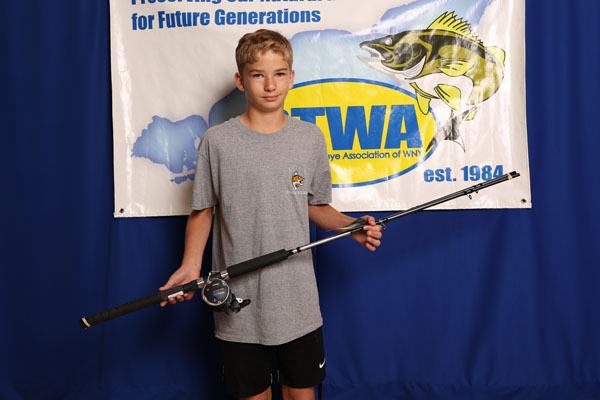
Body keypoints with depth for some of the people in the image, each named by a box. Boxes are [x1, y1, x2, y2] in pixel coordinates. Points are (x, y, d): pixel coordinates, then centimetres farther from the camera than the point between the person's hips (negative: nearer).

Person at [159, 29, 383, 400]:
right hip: (239, 307, -1)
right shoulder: (217, 141, -6)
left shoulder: (311, 137, 2)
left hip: (299, 302, 2)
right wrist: (190, 265, -12)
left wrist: (353, 226, -6)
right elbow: (203, 211, 2)